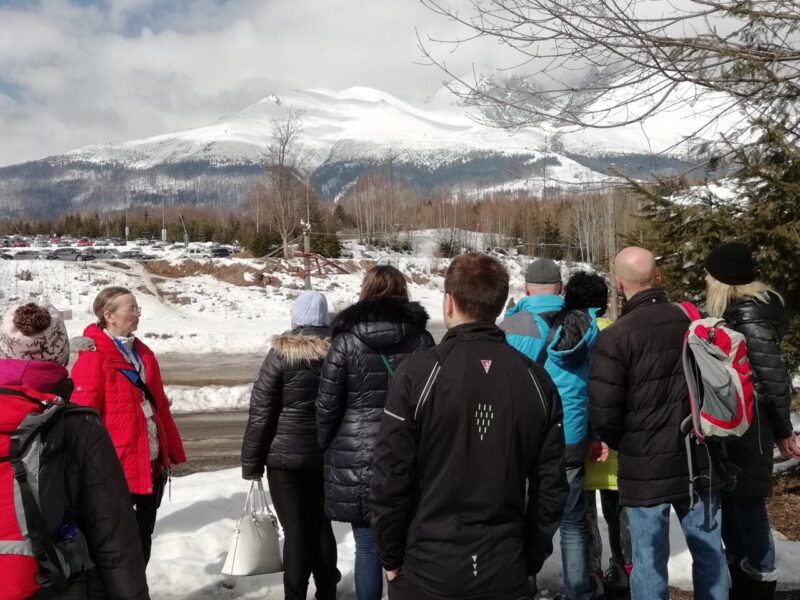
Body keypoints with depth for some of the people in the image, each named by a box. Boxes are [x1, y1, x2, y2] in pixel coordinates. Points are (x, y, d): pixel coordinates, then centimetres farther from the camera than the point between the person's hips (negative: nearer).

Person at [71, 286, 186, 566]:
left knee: (144, 534, 17)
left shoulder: (142, 352, 11)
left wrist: (173, 450, 14)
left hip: (153, 461, 8)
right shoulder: (94, 356, -13)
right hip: (117, 465, -7)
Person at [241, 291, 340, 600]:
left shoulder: (281, 353, -9)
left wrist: (251, 463, -2)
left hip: (286, 456, -4)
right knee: (322, 525, 16)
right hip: (328, 455, 4)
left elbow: (261, 412, -9)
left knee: (296, 530, 1)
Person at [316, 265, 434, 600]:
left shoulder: (347, 339, -6)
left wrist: (327, 447, 12)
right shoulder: (420, 338, 0)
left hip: (357, 459, -2)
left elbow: (327, 404, -4)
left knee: (368, 547, 7)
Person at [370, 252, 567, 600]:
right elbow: (550, 486, 1)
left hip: (428, 570, -2)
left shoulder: (419, 373, -14)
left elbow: (391, 476, -12)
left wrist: (391, 556, 1)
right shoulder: (537, 380, -2)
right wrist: (532, 559, 13)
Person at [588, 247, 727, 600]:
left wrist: (619, 443, 6)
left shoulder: (616, 336, -17)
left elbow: (603, 412, -15)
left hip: (645, 466, -5)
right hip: (699, 461, 5)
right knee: (709, 554, 16)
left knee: (649, 560, 6)